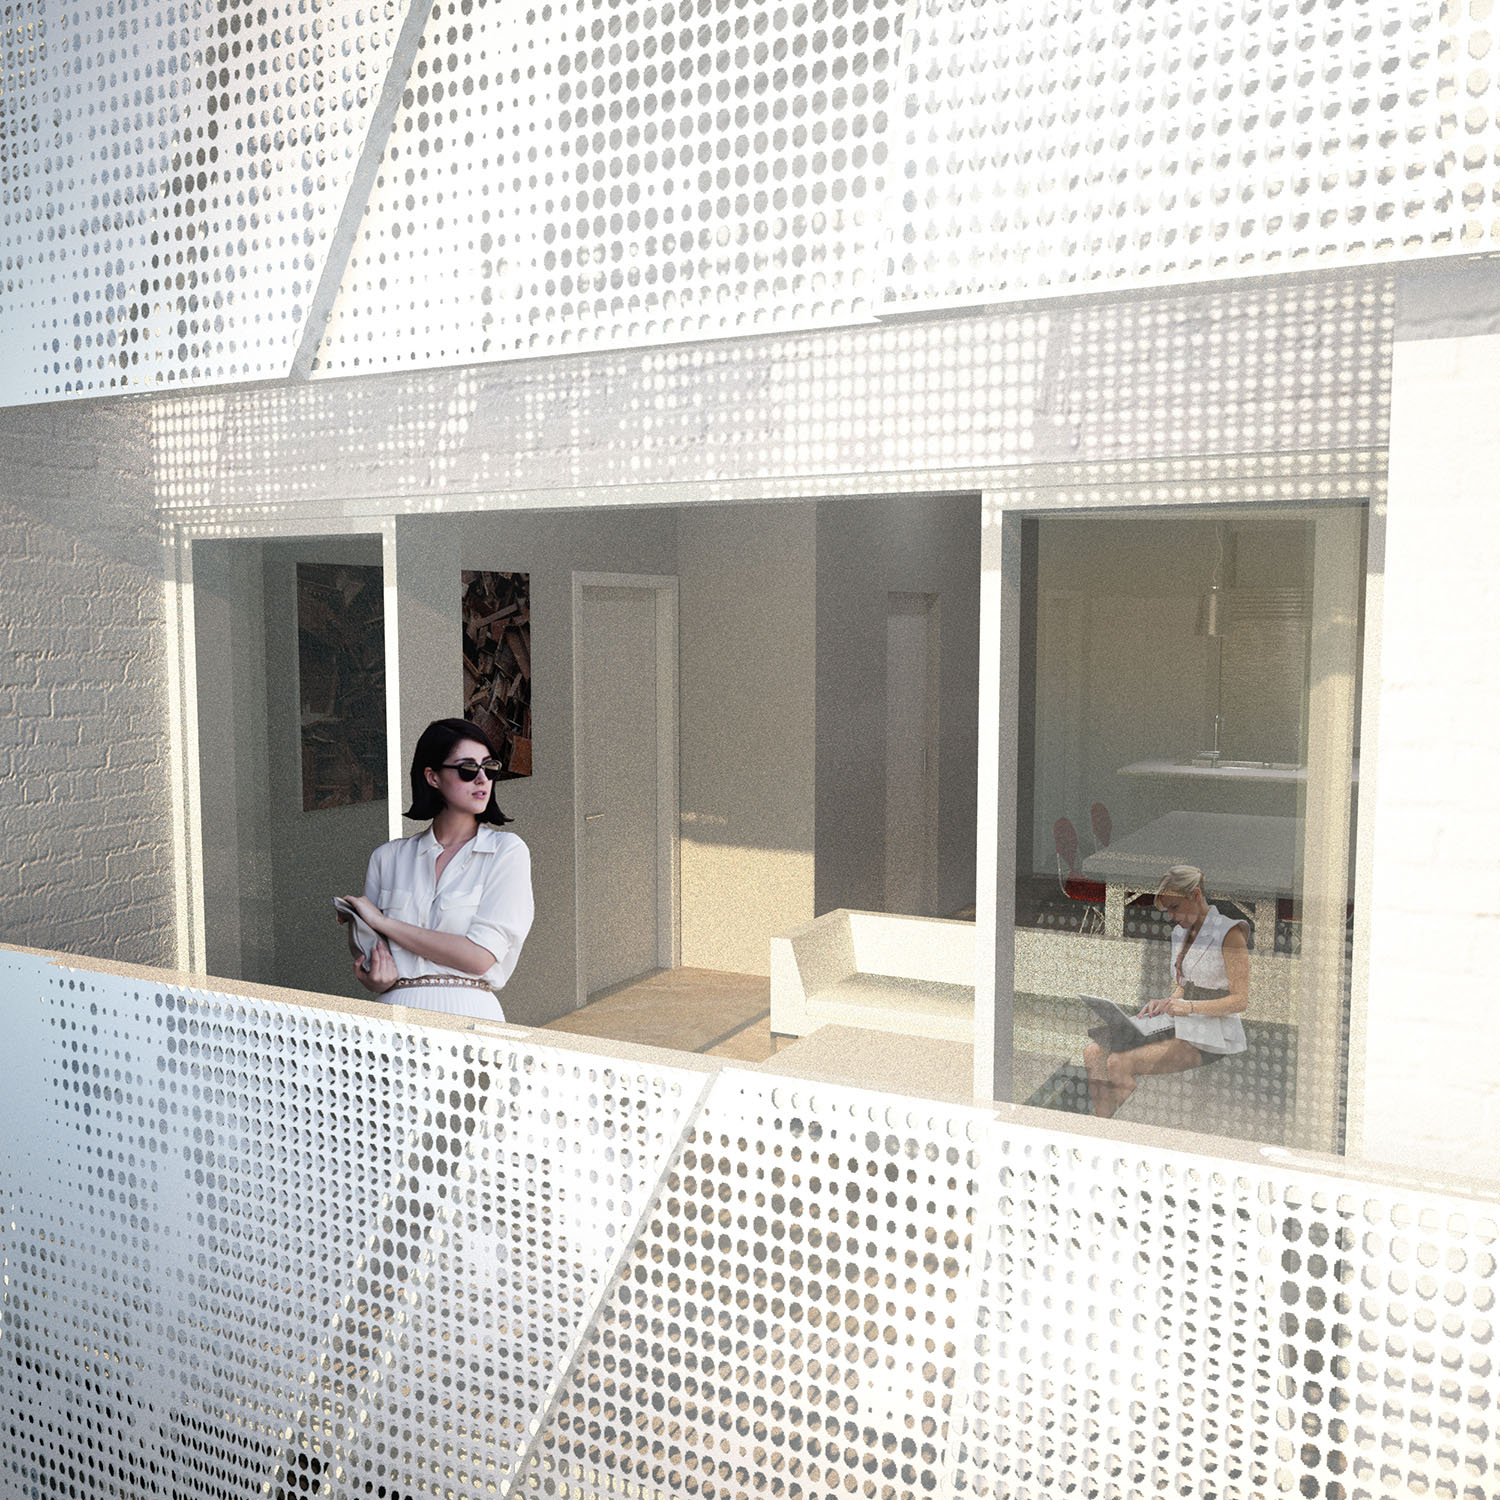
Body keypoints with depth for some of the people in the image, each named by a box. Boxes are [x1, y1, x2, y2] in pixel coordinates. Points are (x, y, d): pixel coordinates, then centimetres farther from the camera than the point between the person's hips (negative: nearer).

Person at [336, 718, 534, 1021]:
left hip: (467, 1012, -2)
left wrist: (382, 921, -4)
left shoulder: (507, 851, 4)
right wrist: (376, 979, -6)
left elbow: (480, 956, -8)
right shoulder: (388, 857, 14)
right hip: (396, 1012, 2)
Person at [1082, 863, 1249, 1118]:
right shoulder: (1181, 932, 16)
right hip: (1182, 1029, 9)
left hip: (1211, 1040, -9)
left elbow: (1240, 1000, -13)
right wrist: (1165, 1003, 4)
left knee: (1120, 1064, -27)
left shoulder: (1228, 932, -9)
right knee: (1094, 1053, -11)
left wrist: (1189, 1007, -25)